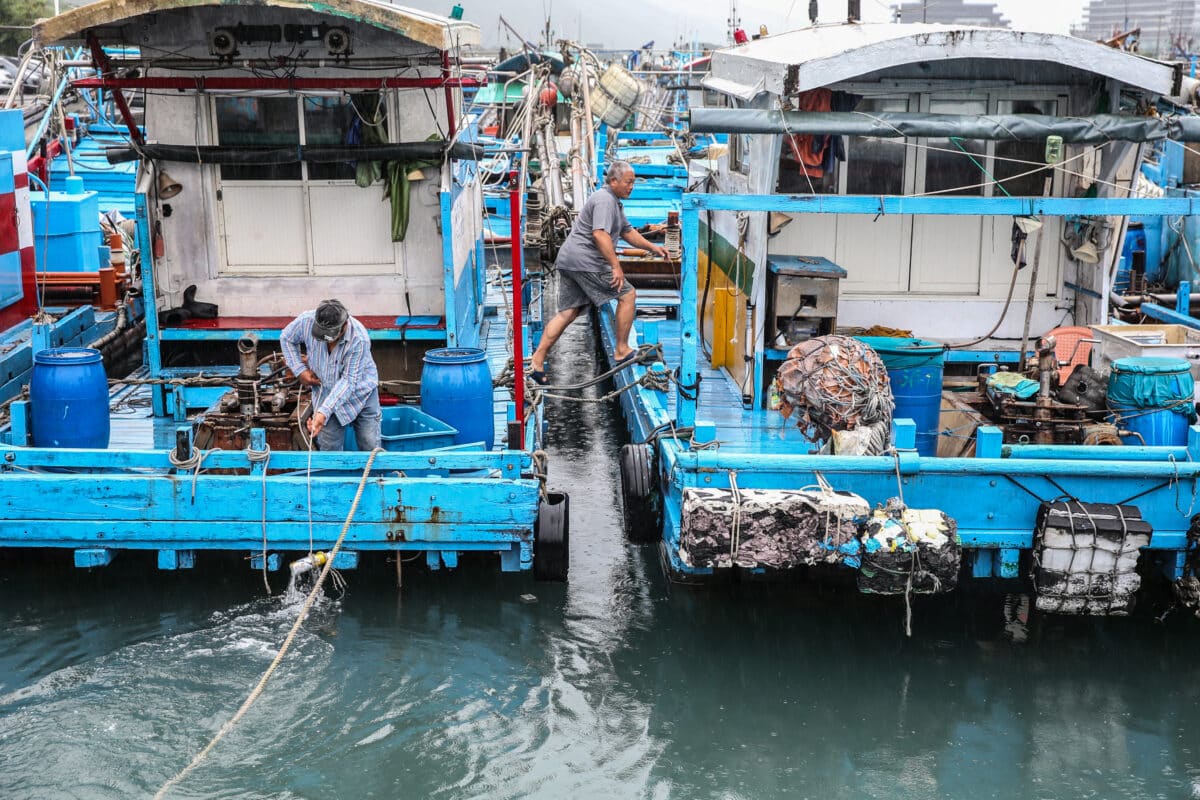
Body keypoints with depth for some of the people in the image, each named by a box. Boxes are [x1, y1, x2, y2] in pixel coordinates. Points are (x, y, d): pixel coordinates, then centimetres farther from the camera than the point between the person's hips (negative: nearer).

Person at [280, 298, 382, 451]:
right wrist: (300, 370, -8)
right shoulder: (306, 321, -22)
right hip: (327, 392, 3)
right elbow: (286, 338, 1)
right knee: (329, 449, 5)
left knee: (371, 449, 3)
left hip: (361, 393, -2)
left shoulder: (359, 340, -32)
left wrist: (324, 412, -37)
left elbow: (348, 381, -29)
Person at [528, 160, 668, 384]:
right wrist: (616, 266, -28)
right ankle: (622, 352, 1)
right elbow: (600, 234, -24)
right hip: (584, 260, -11)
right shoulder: (605, 200, -11)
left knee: (568, 313, 9)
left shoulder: (614, 202, 24)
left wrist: (652, 247, 21)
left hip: (568, 260, 11)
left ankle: (538, 360, 3)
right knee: (627, 295, -3)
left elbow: (627, 231, 30)